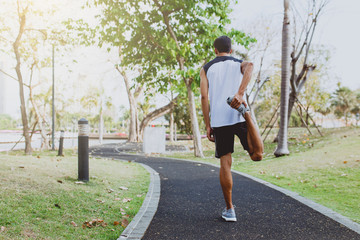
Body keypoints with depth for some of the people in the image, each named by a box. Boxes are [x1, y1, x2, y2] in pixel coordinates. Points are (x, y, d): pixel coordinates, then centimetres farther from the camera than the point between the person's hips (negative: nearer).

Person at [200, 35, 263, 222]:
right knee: (257, 155, -1)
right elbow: (249, 67, -11)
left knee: (225, 164, 6)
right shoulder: (240, 63, 17)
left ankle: (229, 210, 7)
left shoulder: (206, 68, 16)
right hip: (238, 116, -1)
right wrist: (240, 93, -24)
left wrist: (207, 126, 5)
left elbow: (204, 96, 4)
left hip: (218, 120, 1)